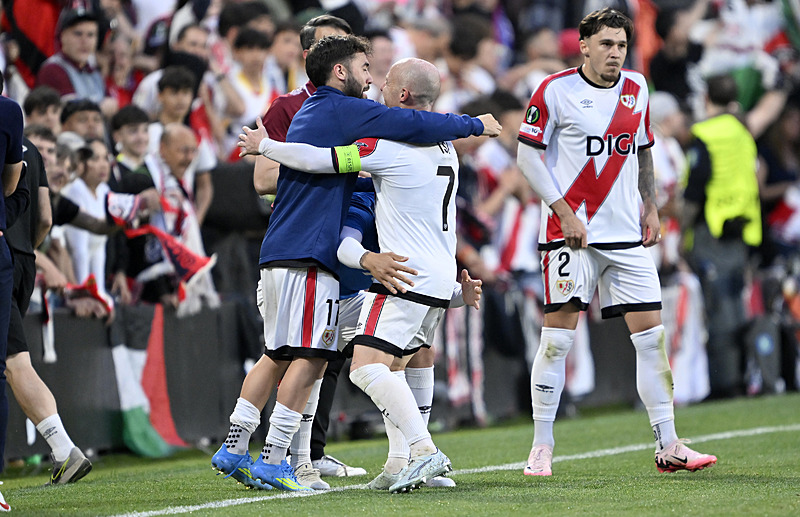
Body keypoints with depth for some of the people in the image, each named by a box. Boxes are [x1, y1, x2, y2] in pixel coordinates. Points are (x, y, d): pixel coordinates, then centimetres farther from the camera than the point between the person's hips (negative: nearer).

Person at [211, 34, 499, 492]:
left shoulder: (309, 113, 23)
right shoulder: (342, 109, -6)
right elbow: (412, 126, -12)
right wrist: (475, 125, -1)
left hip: (279, 255, 10)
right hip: (310, 256, -10)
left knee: (279, 354, 15)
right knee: (310, 356, -9)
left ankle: (234, 449, 13)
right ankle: (273, 461, -13)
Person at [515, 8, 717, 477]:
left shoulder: (636, 89, 10)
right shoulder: (556, 90, -6)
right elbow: (528, 155, -5)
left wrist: (651, 207, 14)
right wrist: (563, 211, -12)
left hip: (627, 234, 5)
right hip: (572, 234, -5)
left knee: (652, 336, 1)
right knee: (558, 337, -6)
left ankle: (668, 446, 5)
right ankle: (542, 447, 3)